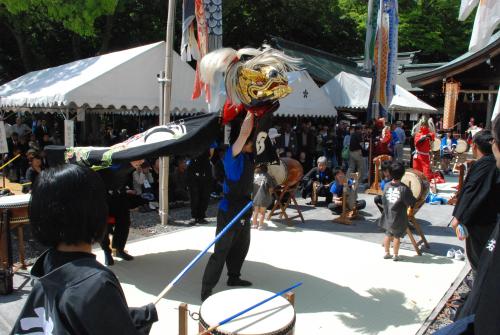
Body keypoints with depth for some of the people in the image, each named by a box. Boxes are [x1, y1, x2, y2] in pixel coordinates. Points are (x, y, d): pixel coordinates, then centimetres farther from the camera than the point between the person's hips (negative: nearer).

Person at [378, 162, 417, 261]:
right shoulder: (404, 188, -19)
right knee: (397, 236, 9)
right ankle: (395, 255, 19)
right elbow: (412, 203, -12)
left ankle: (387, 253, 29)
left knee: (388, 234, 18)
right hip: (398, 217, -5)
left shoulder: (387, 186, -3)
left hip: (387, 216, 5)